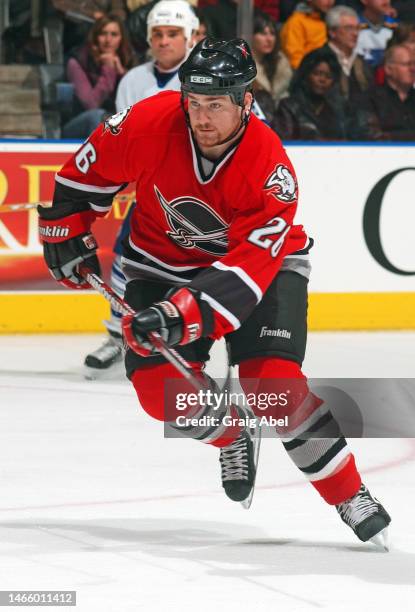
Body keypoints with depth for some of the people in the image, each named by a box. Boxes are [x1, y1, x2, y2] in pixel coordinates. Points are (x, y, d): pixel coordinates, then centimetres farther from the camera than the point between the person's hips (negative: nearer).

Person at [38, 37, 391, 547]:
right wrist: (68, 232, 0)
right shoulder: (150, 123, -24)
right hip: (164, 261, 3)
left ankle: (355, 502, -8)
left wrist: (183, 314, -47)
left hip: (264, 260, -3)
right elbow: (90, 168, -4)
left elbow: (251, 263, -37)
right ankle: (233, 437, 19)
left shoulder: (270, 170, -31)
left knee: (273, 382, -21)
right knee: (160, 386, -15)